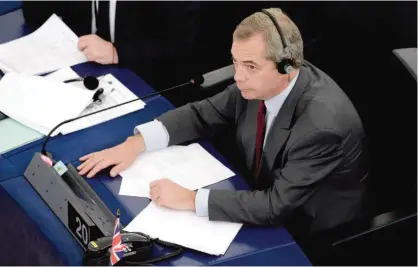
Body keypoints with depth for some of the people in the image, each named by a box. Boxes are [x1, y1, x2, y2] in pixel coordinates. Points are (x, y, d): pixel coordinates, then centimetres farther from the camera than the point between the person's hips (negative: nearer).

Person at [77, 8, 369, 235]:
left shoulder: (323, 124, -34)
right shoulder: (258, 83, -12)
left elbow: (278, 205, -34)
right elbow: (204, 114, 1)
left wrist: (191, 199, -33)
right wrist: (136, 142, -12)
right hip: (267, 208, 7)